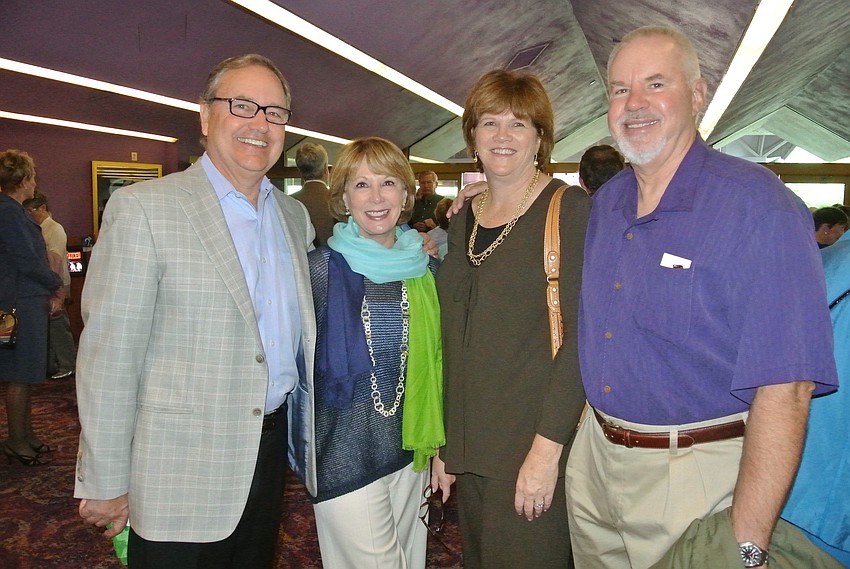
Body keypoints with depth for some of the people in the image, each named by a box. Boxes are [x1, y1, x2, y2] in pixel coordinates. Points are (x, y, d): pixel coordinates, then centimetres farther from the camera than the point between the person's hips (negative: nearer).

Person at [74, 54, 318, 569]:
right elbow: (109, 354, -12)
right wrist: (105, 483, -10)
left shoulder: (295, 215, 8)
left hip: (272, 448, 6)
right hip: (183, 471, -5)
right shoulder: (143, 208, -11)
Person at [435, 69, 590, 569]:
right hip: (469, 446, 6)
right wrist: (445, 440, 11)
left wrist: (548, 448, -19)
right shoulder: (464, 219, 10)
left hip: (534, 442, -6)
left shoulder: (570, 209, -9)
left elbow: (580, 336, -15)